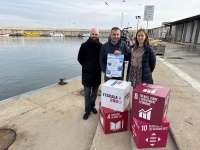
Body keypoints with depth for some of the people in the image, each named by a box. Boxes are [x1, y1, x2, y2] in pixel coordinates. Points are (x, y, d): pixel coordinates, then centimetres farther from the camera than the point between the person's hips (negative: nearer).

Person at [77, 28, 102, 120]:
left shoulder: (101, 46, -1)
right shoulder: (84, 45, -4)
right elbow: (80, 58, 5)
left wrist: (100, 68, 0)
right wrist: (86, 66, 5)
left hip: (97, 74, 2)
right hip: (87, 73, -1)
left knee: (94, 93, 14)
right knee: (87, 94, 5)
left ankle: (92, 106, 34)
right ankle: (87, 110, 20)